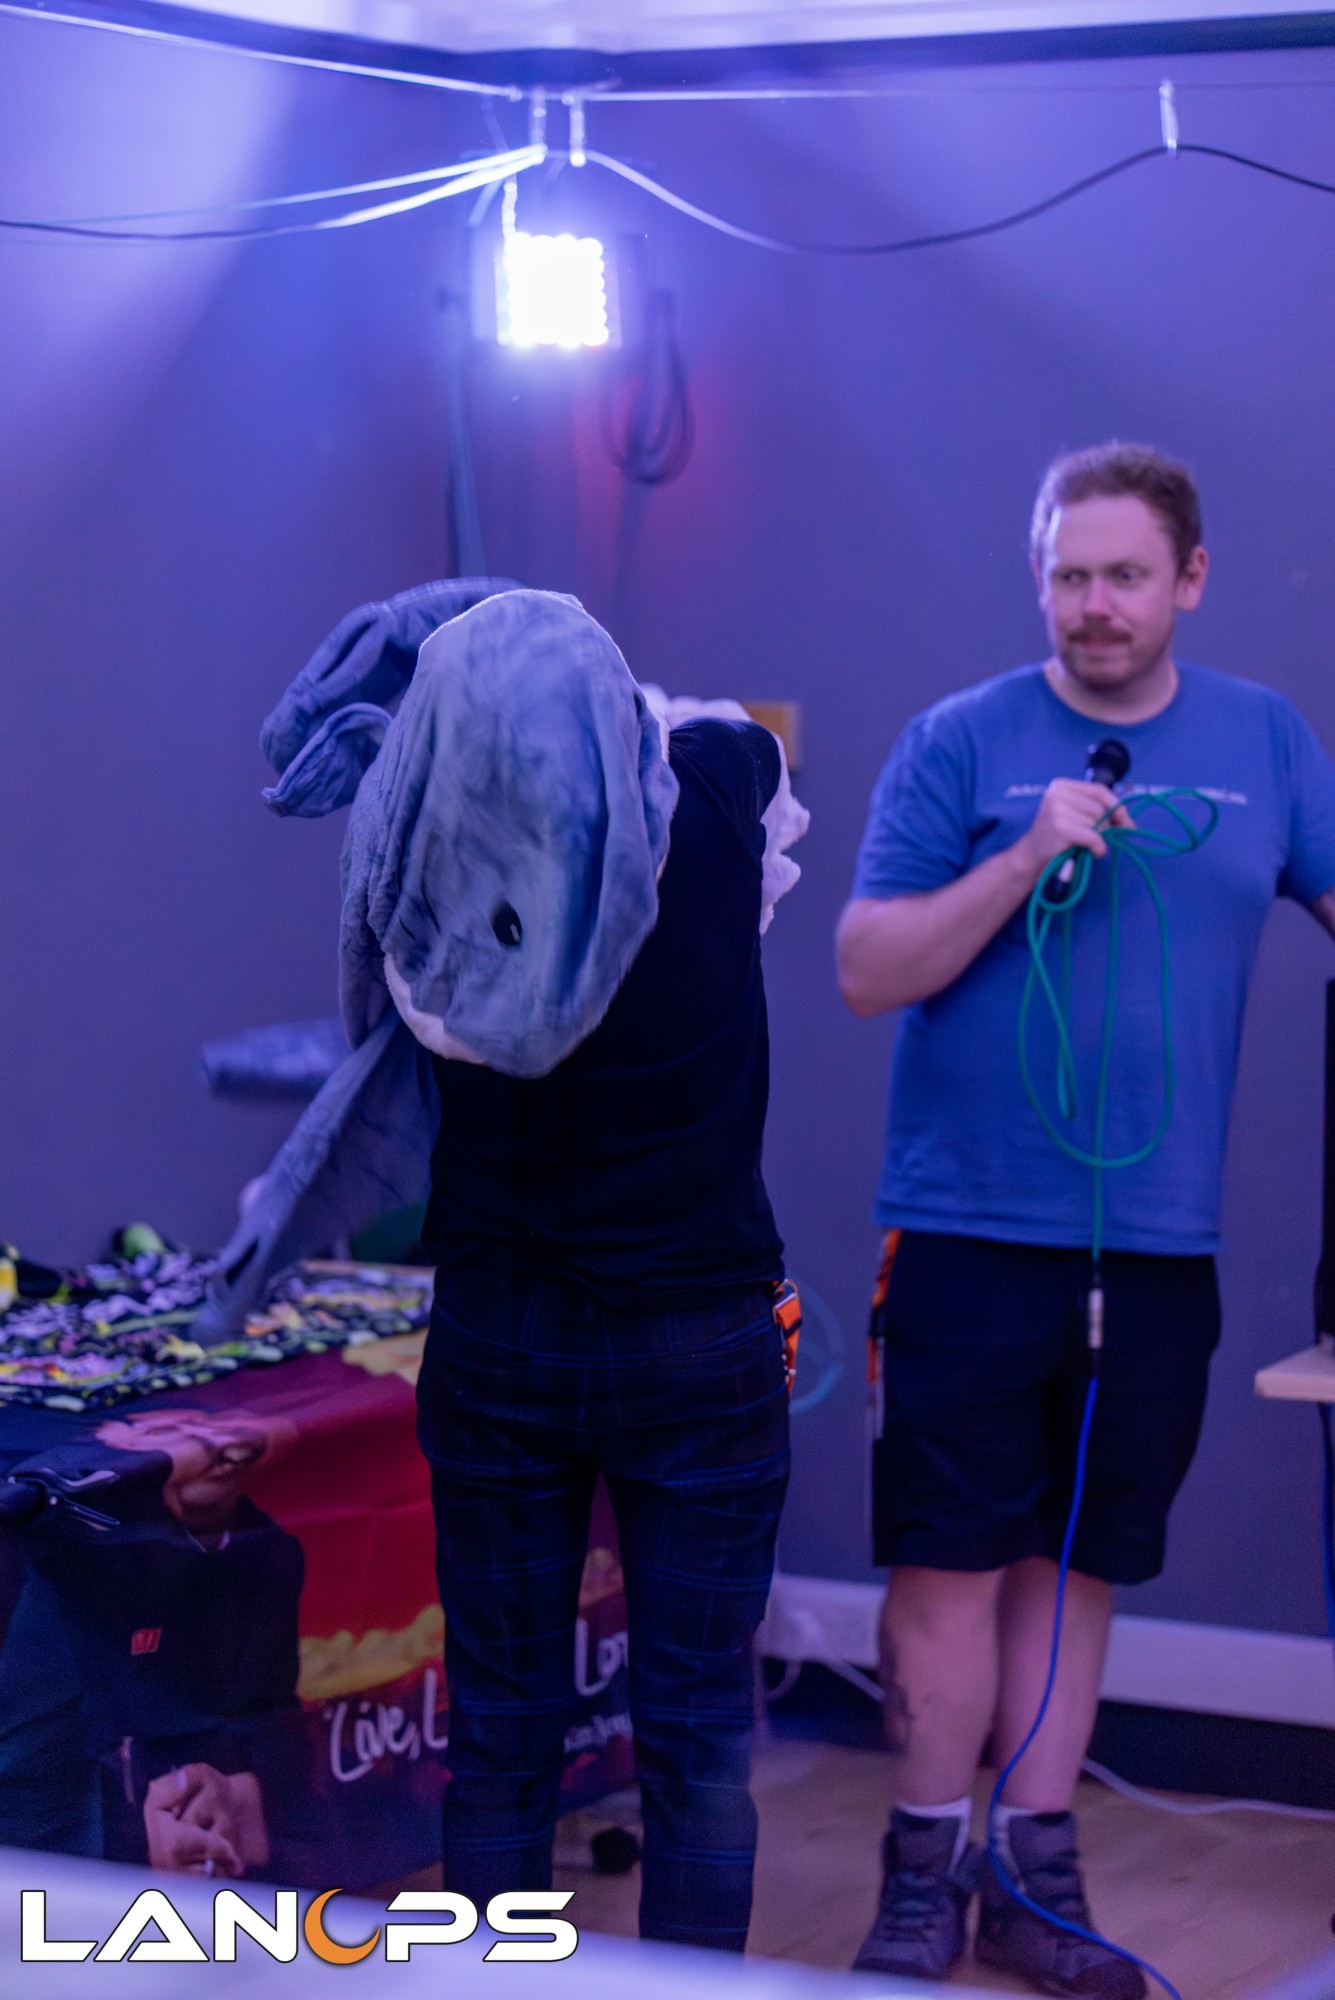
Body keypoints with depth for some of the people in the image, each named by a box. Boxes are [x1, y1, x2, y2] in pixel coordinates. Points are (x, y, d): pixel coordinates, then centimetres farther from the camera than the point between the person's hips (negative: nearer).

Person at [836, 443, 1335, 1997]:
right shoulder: (961, 744, -2)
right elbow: (867, 971, -6)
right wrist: (1026, 858, -17)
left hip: (1156, 1240, 3)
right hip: (974, 1231, -3)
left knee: (1078, 1564, 10)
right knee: (952, 1559, 1)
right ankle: (927, 1874, 14)